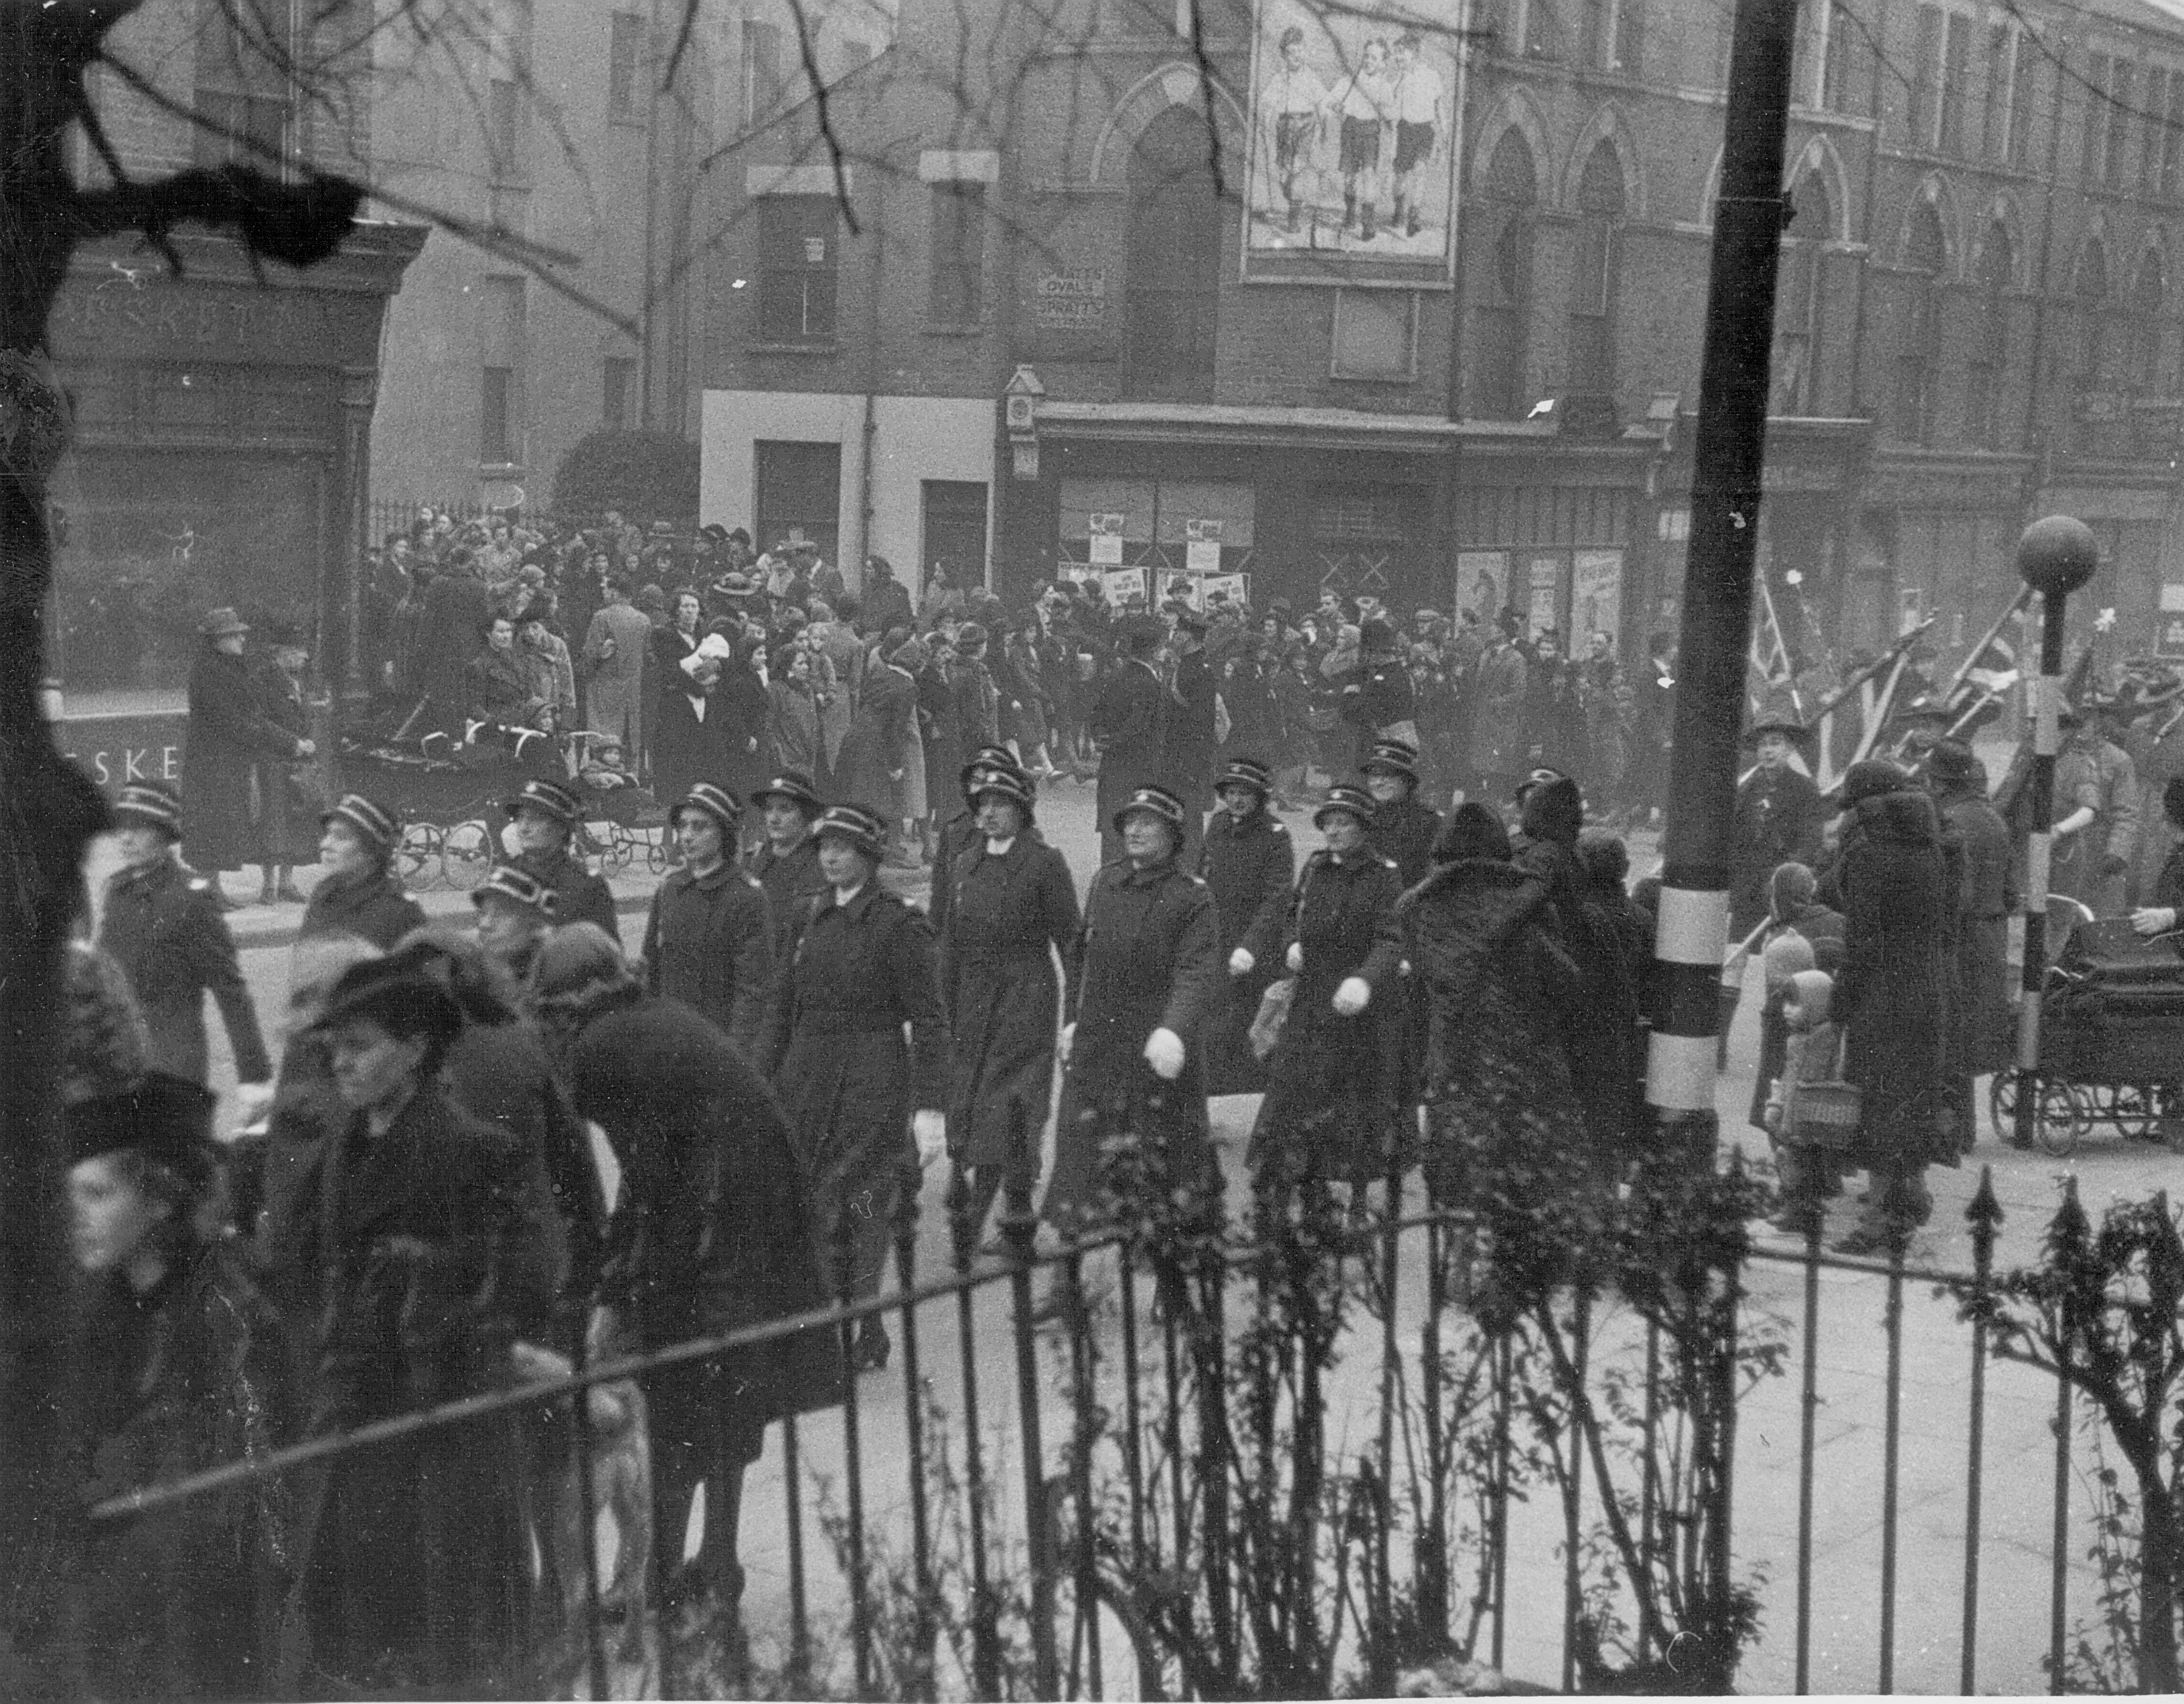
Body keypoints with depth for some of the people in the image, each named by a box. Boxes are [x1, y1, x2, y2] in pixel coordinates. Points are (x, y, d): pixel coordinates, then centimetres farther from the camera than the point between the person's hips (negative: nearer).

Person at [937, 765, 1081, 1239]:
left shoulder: (1044, 863, -4)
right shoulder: (962, 864, 13)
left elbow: (1069, 938, -5)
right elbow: (951, 941, 16)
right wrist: (946, 1002, 11)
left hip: (1025, 998, -6)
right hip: (971, 999, 6)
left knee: (1006, 1101, -9)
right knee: (966, 1104, 5)